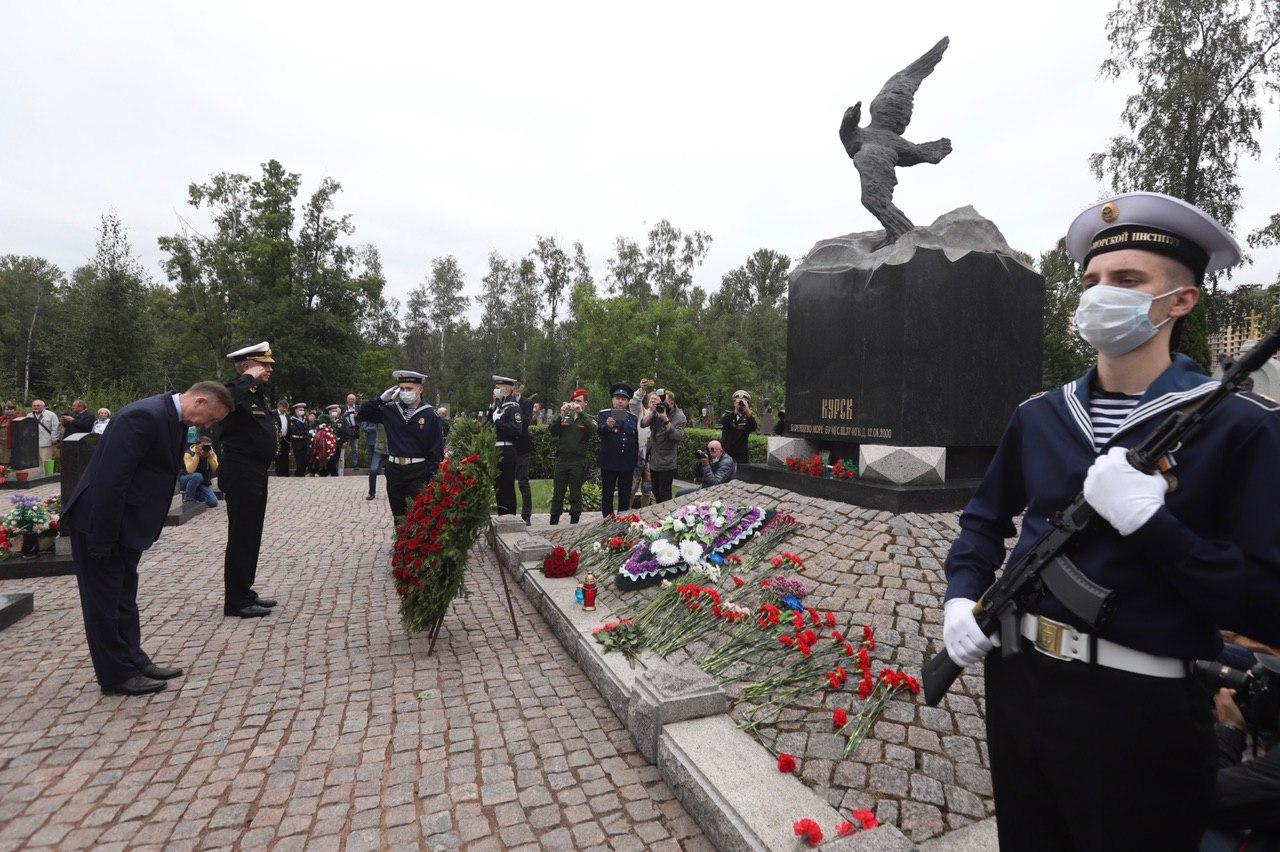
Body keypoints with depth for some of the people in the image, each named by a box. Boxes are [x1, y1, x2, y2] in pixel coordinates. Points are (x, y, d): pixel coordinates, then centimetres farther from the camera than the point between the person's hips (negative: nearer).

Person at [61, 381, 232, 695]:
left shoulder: (171, 418, 5)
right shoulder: (145, 416, -25)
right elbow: (110, 478, -27)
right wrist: (103, 537, -23)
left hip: (125, 526, 10)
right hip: (99, 523, -10)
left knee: (124, 596, 18)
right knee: (105, 600, 3)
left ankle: (133, 661, 29)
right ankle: (116, 675, 15)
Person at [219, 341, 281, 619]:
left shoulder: (257, 395, 15)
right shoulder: (235, 391, -14)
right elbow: (232, 399, -40)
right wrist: (249, 377, -25)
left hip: (256, 475, 10)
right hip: (241, 475, -10)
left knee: (251, 536, 16)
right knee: (241, 538, -3)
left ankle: (245, 593, 27)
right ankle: (236, 602, 6)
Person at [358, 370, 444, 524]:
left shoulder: (430, 415, -5)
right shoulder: (390, 410, 5)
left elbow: (437, 448, -6)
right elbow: (361, 413, 10)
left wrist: (433, 476, -11)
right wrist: (382, 399, -3)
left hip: (418, 472, -4)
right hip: (394, 470, 4)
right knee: (398, 516, 15)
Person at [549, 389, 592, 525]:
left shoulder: (587, 419, 6)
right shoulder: (564, 417, 12)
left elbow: (592, 430, -15)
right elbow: (552, 431, -1)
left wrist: (581, 412, -17)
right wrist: (561, 415, -12)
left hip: (578, 461, -2)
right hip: (561, 459, 2)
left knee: (575, 495, 3)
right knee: (557, 494, 5)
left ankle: (574, 522, 11)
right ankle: (553, 522, 12)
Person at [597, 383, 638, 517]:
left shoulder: (633, 418, 13)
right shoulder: (603, 414, 2)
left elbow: (636, 441, 17)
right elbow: (599, 429, -18)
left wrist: (635, 461, 13)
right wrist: (608, 426, -40)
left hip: (628, 464, 3)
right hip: (609, 463, -3)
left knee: (625, 495, 9)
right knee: (607, 494, 4)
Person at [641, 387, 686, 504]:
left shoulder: (679, 417, -11)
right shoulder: (658, 411, 3)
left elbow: (677, 436, -23)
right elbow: (643, 424, -3)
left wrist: (665, 420, -28)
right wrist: (652, 412, -17)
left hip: (666, 464, -6)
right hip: (653, 460, 6)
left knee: (664, 494, -3)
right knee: (656, 491, 19)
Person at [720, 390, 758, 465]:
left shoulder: (749, 418, 2)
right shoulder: (728, 415, 3)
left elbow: (754, 428, -20)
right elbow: (723, 422, -19)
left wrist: (747, 411, -30)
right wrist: (735, 411, -32)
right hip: (725, 452, 0)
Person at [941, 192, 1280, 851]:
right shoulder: (1038, 417, 3)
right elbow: (986, 519, 15)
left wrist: (1150, 520, -24)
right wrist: (962, 597, 0)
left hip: (1139, 708, -4)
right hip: (1017, 681, 5)